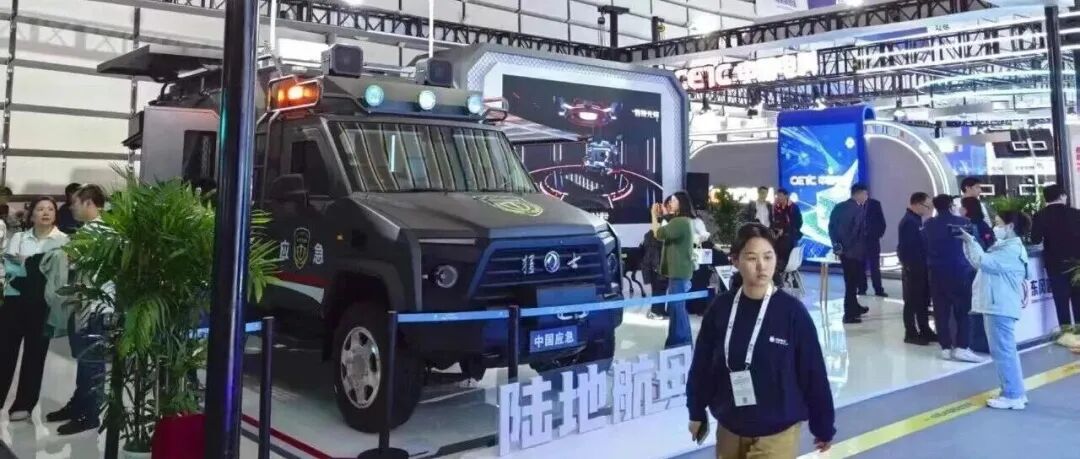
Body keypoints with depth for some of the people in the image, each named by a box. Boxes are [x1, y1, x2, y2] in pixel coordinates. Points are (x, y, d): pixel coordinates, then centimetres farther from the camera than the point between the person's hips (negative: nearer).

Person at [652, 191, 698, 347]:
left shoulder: (680, 222, -18)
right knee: (679, 306, 17)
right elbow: (665, 234, 18)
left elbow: (659, 234, -20)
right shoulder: (684, 221, 17)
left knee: (675, 306, -6)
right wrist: (661, 216, 11)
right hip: (680, 270, 11)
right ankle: (684, 340, 25)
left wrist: (654, 216, -6)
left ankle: (678, 341, -1)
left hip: (679, 271, -11)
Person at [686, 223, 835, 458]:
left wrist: (824, 426, 0)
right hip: (730, 428, 3)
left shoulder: (792, 311, -13)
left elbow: (814, 372, -6)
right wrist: (697, 412, 11)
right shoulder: (721, 308, -6)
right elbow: (702, 363, 4)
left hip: (777, 433, -3)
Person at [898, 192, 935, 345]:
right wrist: (911, 266, -21)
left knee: (923, 300, 15)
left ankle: (924, 330, 23)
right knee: (912, 301, -2)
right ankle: (911, 333, 5)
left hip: (921, 267, 9)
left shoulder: (917, 220, 13)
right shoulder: (908, 221, -17)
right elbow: (907, 247, -21)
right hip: (913, 268, -9)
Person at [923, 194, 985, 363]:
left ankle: (946, 347, 7)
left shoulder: (929, 225, 2)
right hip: (959, 272, -3)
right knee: (963, 311, 2)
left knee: (941, 311, 6)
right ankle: (962, 347, -4)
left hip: (936, 273, 3)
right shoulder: (963, 222, -4)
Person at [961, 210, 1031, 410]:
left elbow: (983, 261, -25)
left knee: (1003, 352, -6)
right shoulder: (1003, 247, 17)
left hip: (1000, 308, -11)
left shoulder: (1012, 250, -15)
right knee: (1005, 351, 15)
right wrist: (968, 241, 5)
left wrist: (971, 241, -14)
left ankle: (1012, 397, -1)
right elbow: (978, 262, 16)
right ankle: (1016, 393, 23)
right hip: (996, 306, 11)